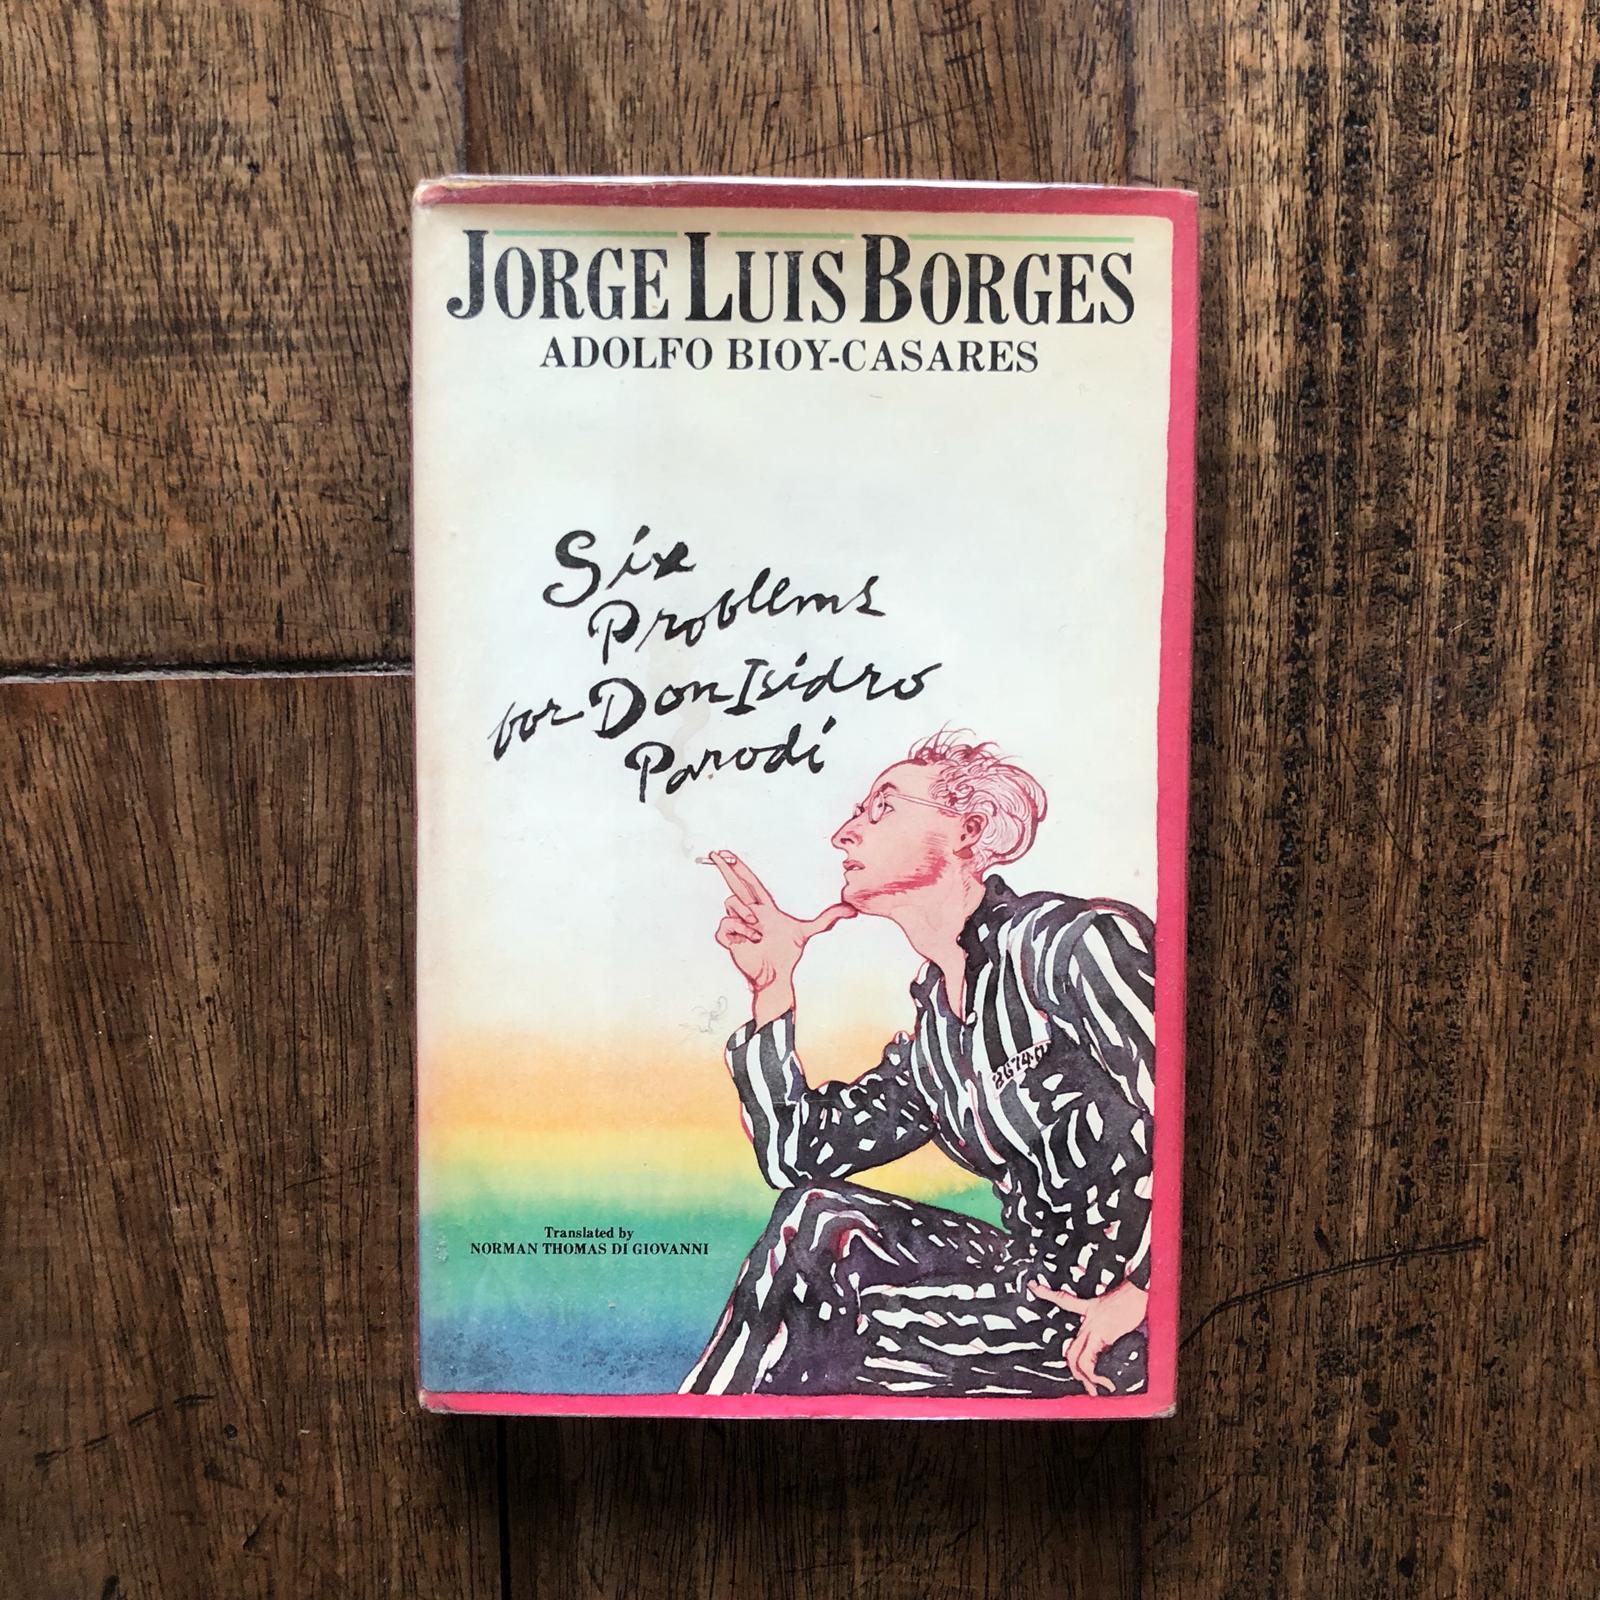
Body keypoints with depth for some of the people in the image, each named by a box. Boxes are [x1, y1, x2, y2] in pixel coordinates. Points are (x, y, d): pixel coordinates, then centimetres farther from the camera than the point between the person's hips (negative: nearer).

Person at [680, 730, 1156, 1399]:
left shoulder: (1079, 942, -13)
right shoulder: (932, 1034, 11)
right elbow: (795, 1155, 11)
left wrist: (1140, 1293, -19)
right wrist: (771, 986, 8)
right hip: (1045, 1279, 7)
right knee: (821, 1217, -5)